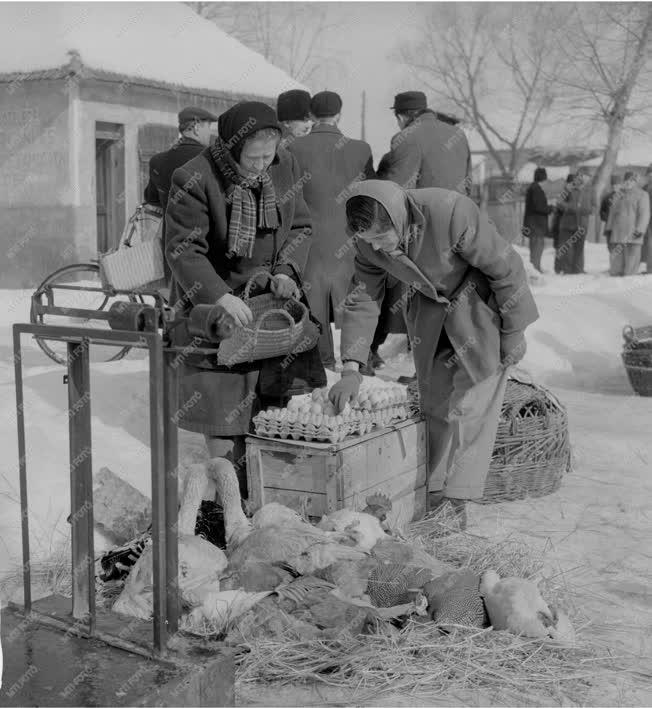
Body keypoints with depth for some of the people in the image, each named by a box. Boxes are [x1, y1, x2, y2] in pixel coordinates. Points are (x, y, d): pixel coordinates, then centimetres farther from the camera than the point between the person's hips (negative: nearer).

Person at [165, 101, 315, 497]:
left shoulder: (286, 167, -2)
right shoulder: (194, 179, -18)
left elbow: (302, 227, 7)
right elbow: (182, 248, -18)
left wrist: (287, 270, -11)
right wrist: (220, 296, -29)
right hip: (212, 302, -4)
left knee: (263, 403, 7)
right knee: (219, 401, 0)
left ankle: (251, 490, 19)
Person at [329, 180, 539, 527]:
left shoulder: (451, 212, -35)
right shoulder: (370, 242, -17)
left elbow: (506, 267, -23)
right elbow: (362, 299, -6)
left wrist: (514, 331, -15)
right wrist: (351, 368, -14)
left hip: (480, 309, -5)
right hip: (429, 313, 5)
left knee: (469, 406, -8)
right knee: (434, 403, 8)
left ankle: (456, 501, 0)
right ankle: (433, 491, 20)